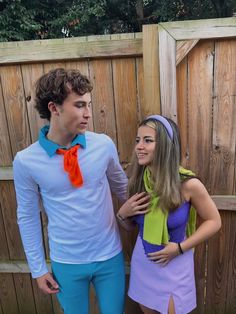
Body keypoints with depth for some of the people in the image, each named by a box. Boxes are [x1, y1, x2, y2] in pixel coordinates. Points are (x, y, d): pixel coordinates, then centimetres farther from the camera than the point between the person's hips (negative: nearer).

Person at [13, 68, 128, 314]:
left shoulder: (104, 145, -12)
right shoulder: (25, 161, -14)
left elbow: (122, 188, 5)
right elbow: (27, 217, -3)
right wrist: (38, 268, 2)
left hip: (110, 256, 1)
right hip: (66, 263, -1)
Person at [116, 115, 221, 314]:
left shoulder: (188, 184, -23)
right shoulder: (137, 181, -11)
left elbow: (214, 221, -9)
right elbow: (131, 226, 3)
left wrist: (180, 248, -17)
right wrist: (122, 213, -19)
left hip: (174, 266, -4)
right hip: (142, 263, 4)